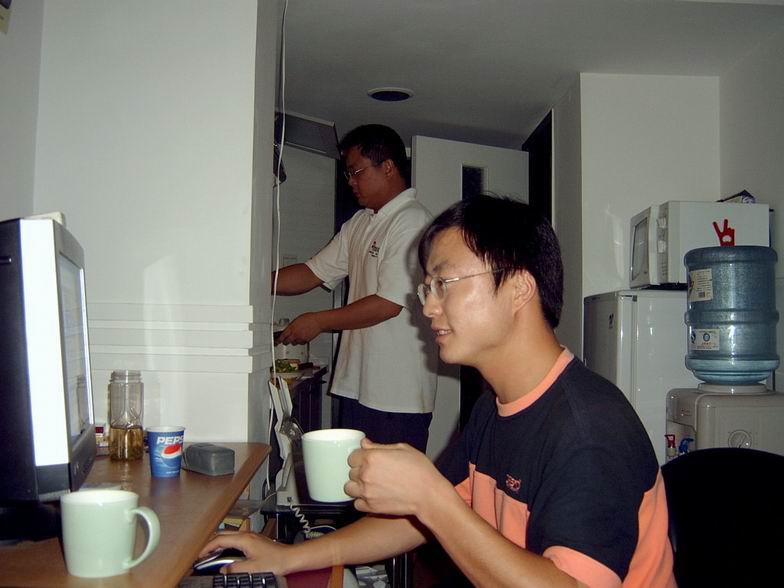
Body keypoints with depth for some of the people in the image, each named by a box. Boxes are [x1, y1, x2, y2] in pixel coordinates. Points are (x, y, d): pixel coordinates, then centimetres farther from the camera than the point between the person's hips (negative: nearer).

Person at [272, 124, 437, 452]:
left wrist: (319, 321, -10)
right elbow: (313, 273, 14)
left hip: (398, 394, -8)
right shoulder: (359, 224, 15)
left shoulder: (412, 222, -13)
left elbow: (390, 303, -19)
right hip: (357, 387, 8)